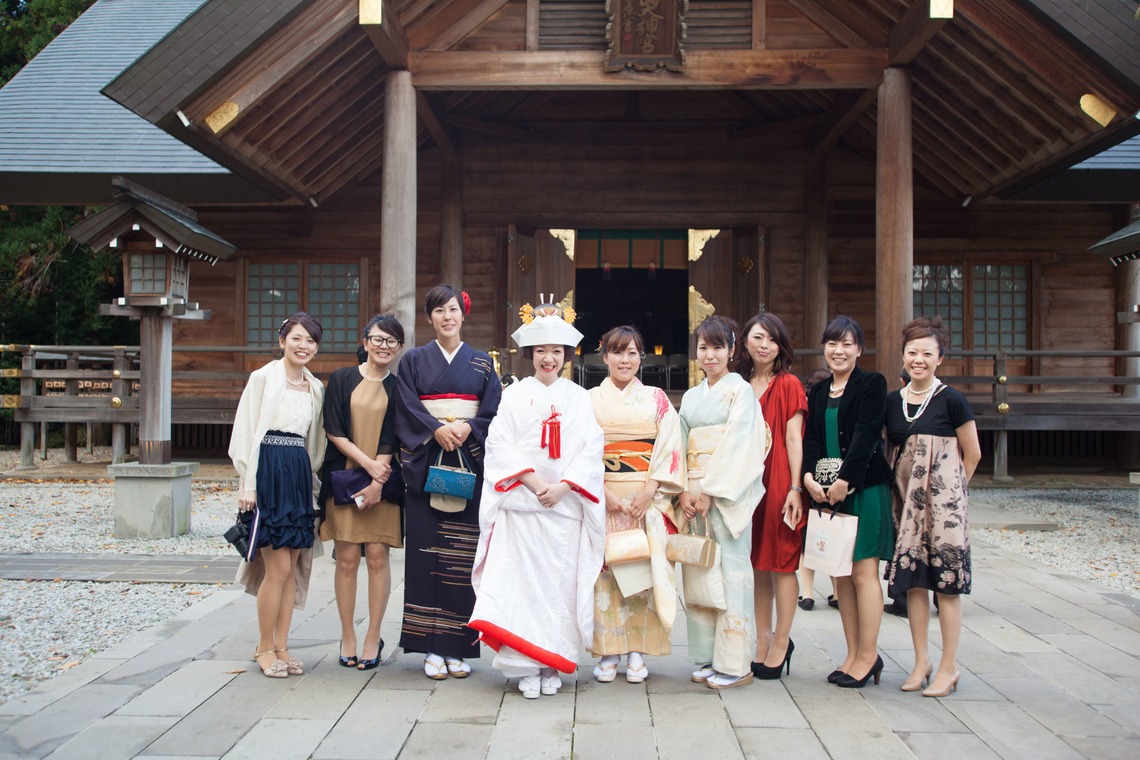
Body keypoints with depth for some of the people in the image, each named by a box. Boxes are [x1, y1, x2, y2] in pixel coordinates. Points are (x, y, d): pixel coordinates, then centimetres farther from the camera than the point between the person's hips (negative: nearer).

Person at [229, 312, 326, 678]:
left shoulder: (316, 387, 15)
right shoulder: (263, 378, -2)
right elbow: (245, 431, -5)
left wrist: (311, 478, 11)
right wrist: (248, 483, -11)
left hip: (300, 474, 6)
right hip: (268, 472, -6)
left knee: (293, 568, 7)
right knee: (279, 567, -7)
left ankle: (281, 646, 16)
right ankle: (264, 648, 9)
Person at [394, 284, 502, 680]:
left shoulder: (482, 363, 11)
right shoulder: (413, 361, 9)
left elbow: (493, 413, 3)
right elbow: (407, 408, -2)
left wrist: (468, 428, -14)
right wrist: (436, 429, -16)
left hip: (469, 464, 1)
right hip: (425, 464, 0)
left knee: (462, 554, -1)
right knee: (426, 551, -3)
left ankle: (458, 647, 7)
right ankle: (431, 648, 4)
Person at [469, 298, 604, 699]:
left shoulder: (579, 398, 9)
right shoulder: (514, 395, 7)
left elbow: (591, 449, 1)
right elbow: (500, 445, -2)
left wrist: (564, 485, -13)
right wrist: (533, 481, -14)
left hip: (566, 506, 1)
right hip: (521, 505, -1)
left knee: (561, 583, 1)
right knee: (522, 581, -4)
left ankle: (552, 665, 11)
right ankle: (525, 667, 2)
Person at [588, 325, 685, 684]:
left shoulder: (656, 399, 8)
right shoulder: (590, 400, 7)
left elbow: (669, 448, 1)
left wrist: (649, 491, -11)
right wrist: (602, 492, -11)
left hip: (647, 499, 0)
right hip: (603, 498, 0)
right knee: (605, 570, -1)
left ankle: (637, 652, 9)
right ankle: (608, 652, 9)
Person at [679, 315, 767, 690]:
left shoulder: (740, 391, -2)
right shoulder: (690, 397, 17)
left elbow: (736, 445, -11)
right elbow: (682, 448, 12)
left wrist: (709, 491, -15)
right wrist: (684, 491, -3)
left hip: (729, 493, -6)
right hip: (696, 494, 6)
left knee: (731, 571, -5)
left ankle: (735, 663, 2)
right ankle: (707, 658, 14)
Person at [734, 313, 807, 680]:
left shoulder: (788, 385, -2)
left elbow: (793, 439, -7)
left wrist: (795, 488, -13)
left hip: (779, 482, -5)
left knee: (782, 562, 1)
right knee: (757, 563, 11)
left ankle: (781, 642, 13)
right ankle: (763, 642, 21)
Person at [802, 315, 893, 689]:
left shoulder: (871, 384, -3)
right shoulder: (818, 392, 14)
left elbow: (866, 436, -12)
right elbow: (811, 439, 6)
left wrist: (845, 481, -19)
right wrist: (809, 477, -11)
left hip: (864, 489, -6)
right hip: (827, 491, 6)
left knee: (863, 572, -2)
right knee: (841, 575, 9)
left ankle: (867, 656, 7)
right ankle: (853, 654, 17)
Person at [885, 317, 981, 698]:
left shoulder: (950, 400, -7)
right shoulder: (893, 402, 6)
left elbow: (972, 455, 1)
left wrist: (949, 488, 5)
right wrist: (905, 488, 9)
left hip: (944, 497, -5)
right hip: (907, 498, 5)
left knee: (946, 582, -1)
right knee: (913, 579, 7)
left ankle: (948, 667, 9)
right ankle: (921, 661, 18)